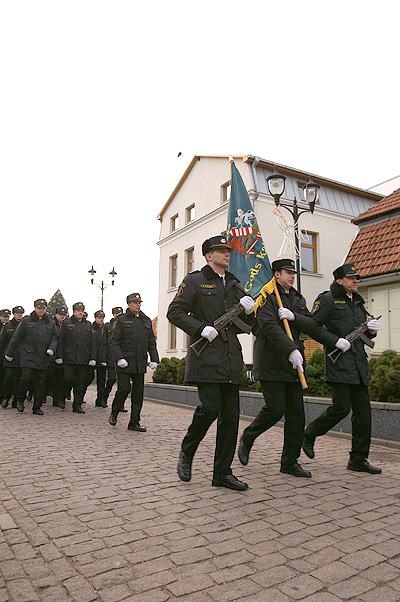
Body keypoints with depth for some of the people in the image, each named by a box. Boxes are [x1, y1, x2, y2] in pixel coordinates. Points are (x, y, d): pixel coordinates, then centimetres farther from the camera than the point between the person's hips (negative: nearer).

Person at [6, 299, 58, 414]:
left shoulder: (50, 323, 11)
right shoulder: (26, 321, 3)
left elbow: (54, 338, 15)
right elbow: (16, 338, 6)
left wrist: (51, 349, -5)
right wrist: (9, 353, 8)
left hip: (42, 358, 3)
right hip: (27, 356, -3)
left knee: (40, 382, 3)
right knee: (26, 378, -14)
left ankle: (37, 407, 14)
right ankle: (20, 400, 13)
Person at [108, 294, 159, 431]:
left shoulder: (146, 321, 14)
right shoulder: (121, 320, 1)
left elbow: (151, 342, 16)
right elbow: (113, 341, -4)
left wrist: (154, 359, 6)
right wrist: (119, 358, -16)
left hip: (140, 364, 4)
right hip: (124, 363, -4)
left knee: (138, 392, 4)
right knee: (124, 389, -8)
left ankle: (134, 422, 12)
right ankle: (114, 414, 18)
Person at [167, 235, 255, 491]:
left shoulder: (234, 285, 21)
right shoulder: (194, 281, 3)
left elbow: (244, 324, 24)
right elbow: (175, 312, -4)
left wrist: (249, 312, 1)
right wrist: (202, 328, -16)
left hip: (231, 359, 6)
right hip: (206, 357, -6)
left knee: (231, 416, 5)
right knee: (210, 408, -13)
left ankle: (222, 473, 16)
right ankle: (186, 452, 15)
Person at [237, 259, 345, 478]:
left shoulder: (298, 299, 18)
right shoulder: (266, 296, -4)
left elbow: (312, 326, 7)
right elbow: (269, 326, -18)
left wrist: (294, 316, -12)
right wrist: (291, 350, -26)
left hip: (293, 365, 7)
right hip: (271, 365, -7)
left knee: (296, 412, 6)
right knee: (274, 409, -10)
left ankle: (290, 462, 17)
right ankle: (247, 439, 16)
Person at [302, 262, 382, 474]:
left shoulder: (357, 302, 21)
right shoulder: (328, 299, -2)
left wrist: (372, 330, 6)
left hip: (359, 364, 7)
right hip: (339, 363, -7)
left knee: (363, 410, 5)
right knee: (341, 407, -10)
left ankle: (358, 459, 14)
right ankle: (309, 434, 15)